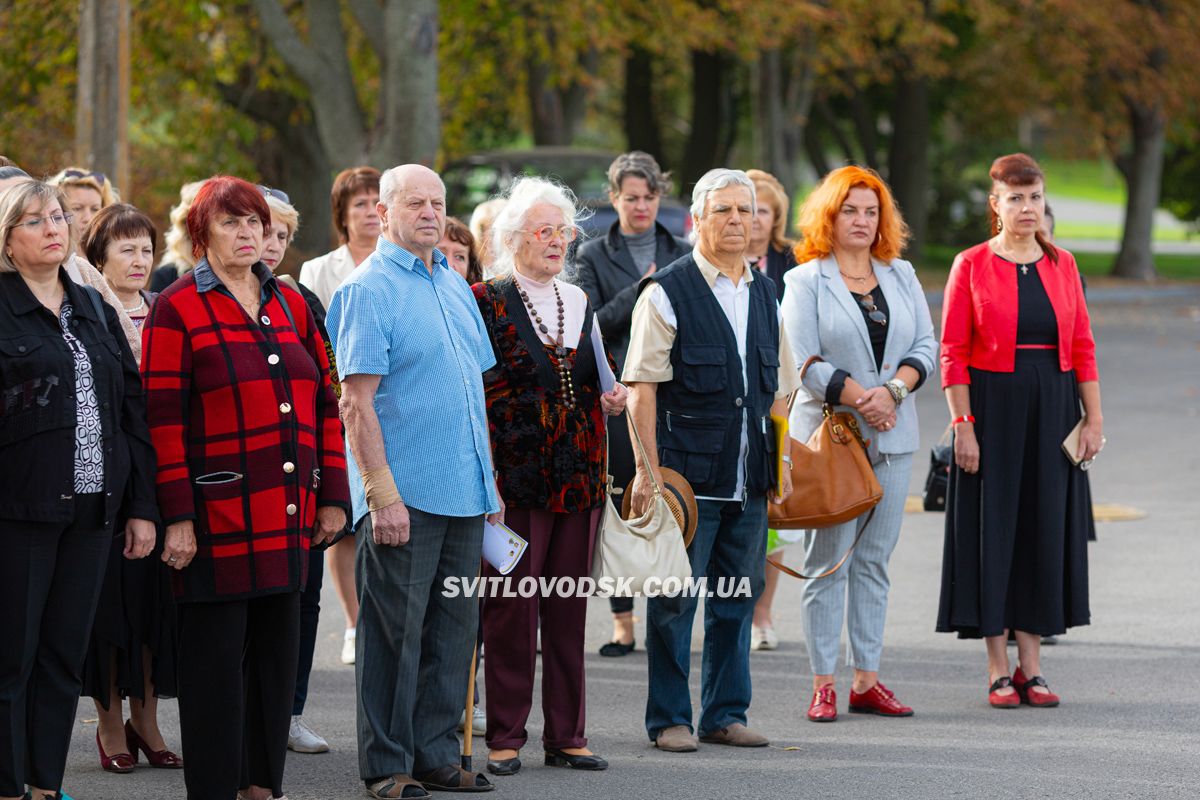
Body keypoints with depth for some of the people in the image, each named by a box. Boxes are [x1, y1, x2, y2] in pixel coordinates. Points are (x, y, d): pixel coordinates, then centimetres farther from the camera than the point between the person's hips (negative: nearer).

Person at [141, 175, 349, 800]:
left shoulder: (290, 305, 14)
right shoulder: (177, 309, -3)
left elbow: (324, 403, 16)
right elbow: (164, 418, -8)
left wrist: (332, 496, 10)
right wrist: (178, 516, -14)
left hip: (288, 512, 6)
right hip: (218, 511, -6)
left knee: (277, 648, 9)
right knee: (216, 654, -2)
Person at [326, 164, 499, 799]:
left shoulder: (455, 286, 15)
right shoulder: (369, 289, -9)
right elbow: (357, 400, -14)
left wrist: (489, 480, 17)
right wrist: (382, 493, -20)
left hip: (463, 493, 7)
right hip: (403, 496, -7)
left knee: (452, 627, 9)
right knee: (395, 630, -2)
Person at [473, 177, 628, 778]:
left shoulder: (579, 302, 15)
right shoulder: (487, 302, -3)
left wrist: (608, 400, 3)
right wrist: (487, 479, -15)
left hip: (580, 479, 5)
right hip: (515, 480, -5)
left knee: (569, 611, 7)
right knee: (511, 610, -2)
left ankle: (566, 734, 13)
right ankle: (505, 737, 5)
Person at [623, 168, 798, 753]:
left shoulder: (765, 295, 14)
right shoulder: (667, 293, -5)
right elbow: (642, 388, -9)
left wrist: (780, 460, 14)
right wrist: (649, 470, -14)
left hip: (749, 479, 6)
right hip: (687, 476, -6)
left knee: (738, 597, 10)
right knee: (675, 601, -1)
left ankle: (725, 714, 20)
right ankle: (668, 719, 7)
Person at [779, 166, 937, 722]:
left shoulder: (902, 277, 14)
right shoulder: (805, 281, 1)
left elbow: (925, 346, 8)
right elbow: (804, 361, -8)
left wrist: (892, 390, -10)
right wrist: (860, 399, -16)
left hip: (892, 437, 4)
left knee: (874, 560, 5)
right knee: (828, 560, -4)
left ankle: (866, 681, 8)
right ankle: (823, 685, -1)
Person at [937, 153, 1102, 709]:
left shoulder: (1062, 265, 7)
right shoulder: (971, 266, -3)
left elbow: (1083, 346, 8)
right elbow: (953, 352, -5)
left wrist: (1094, 418, 2)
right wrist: (963, 426, -12)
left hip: (1052, 412, 3)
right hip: (993, 406, -3)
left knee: (1046, 527, 4)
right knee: (993, 526, -1)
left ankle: (1031, 666, 12)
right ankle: (999, 669, 7)